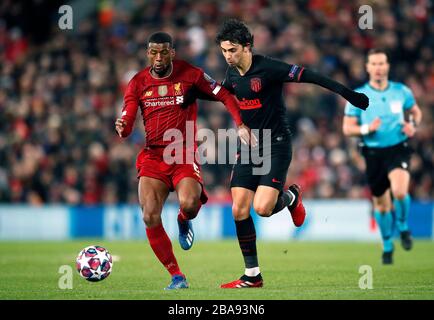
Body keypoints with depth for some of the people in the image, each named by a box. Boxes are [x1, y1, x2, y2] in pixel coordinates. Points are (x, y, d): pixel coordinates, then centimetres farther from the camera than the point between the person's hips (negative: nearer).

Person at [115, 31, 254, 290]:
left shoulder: (190, 74, -1)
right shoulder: (138, 83, 5)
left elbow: (224, 96, 5)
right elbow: (127, 123, 1)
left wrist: (241, 125, -8)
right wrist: (122, 128, -24)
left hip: (185, 153, -2)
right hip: (153, 155, 2)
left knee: (189, 205, -29)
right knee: (150, 217, -14)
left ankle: (184, 221, 12)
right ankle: (177, 276, 0)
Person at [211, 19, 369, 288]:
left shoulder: (267, 68, -18)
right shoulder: (232, 74, 5)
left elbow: (308, 76, -20)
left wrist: (347, 93, -23)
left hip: (276, 146, -7)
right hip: (248, 147, 7)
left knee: (262, 208, -20)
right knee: (239, 211, -2)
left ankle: (290, 197, 16)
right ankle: (252, 275, 8)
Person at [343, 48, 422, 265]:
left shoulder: (401, 91, 0)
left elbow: (416, 111, 18)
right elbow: (347, 128, -1)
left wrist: (413, 126, -4)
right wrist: (366, 128, -20)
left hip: (398, 149, -1)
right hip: (373, 153, 1)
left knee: (399, 191, -27)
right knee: (380, 203, 10)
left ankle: (403, 227, 3)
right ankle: (387, 245, 33)